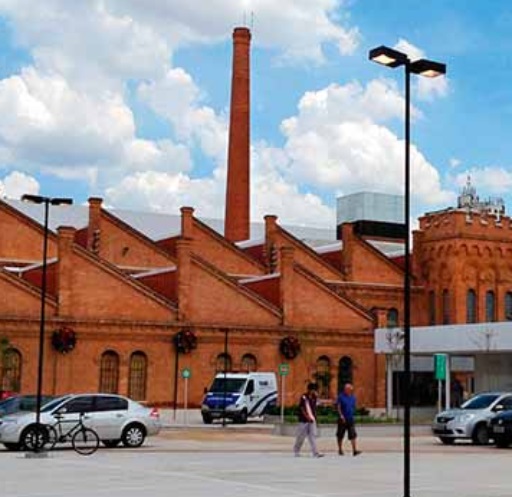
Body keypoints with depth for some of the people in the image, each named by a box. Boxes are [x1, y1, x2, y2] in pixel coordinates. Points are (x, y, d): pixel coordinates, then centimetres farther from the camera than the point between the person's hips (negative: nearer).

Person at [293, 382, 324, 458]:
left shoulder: (314, 397, 9)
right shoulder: (304, 397, -10)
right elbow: (302, 408, -12)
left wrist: (314, 417, 6)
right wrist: (307, 417, -17)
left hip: (312, 420, 5)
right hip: (304, 420, -5)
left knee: (313, 436, -2)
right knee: (301, 436, 4)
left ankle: (315, 453, -9)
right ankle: (296, 451, 20)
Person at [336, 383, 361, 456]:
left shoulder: (353, 397, 8)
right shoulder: (341, 396, -6)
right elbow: (338, 407, -10)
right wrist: (341, 415, -18)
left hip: (351, 419, 3)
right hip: (343, 419, -3)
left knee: (353, 435, -7)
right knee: (340, 435, 7)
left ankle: (355, 450, -12)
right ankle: (340, 450, 19)